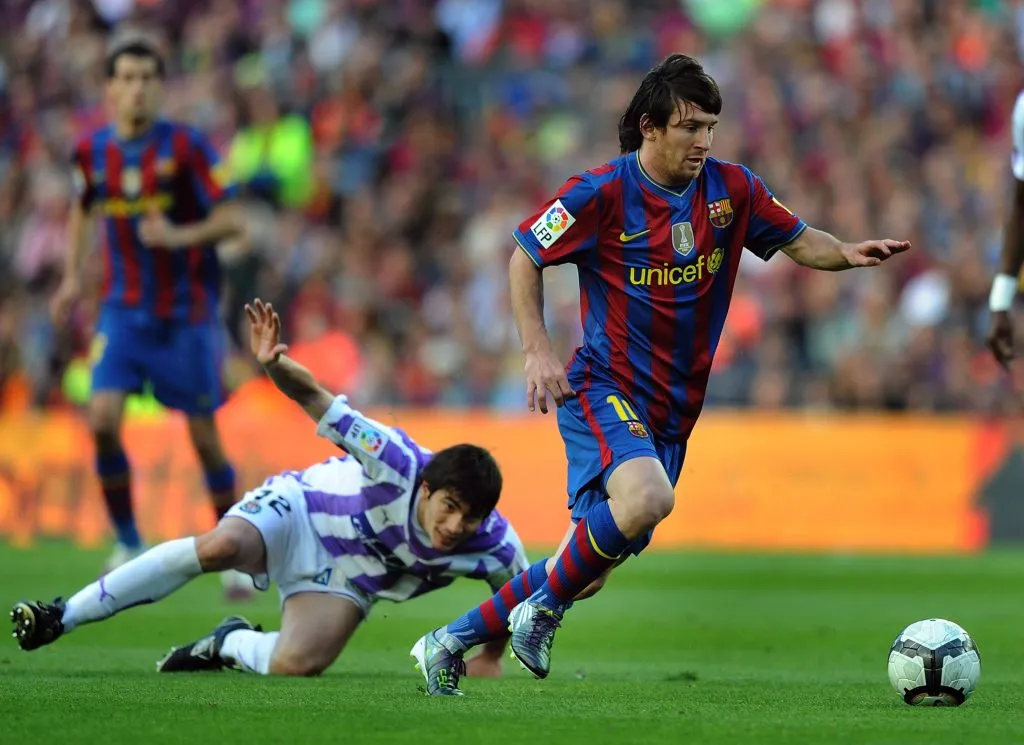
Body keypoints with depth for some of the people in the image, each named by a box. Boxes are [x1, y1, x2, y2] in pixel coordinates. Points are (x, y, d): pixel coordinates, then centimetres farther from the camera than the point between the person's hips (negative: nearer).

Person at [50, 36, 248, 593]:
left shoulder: (184, 147, -11)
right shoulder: (92, 152, 0)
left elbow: (231, 220, -10)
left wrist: (181, 235, -27)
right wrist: (73, 277, 12)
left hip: (187, 312, -2)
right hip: (124, 310, 2)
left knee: (204, 436, 2)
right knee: (103, 418, -15)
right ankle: (127, 544, 1)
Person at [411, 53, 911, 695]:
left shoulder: (731, 189, 1)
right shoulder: (602, 193, -12)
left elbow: (798, 241, 10)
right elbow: (525, 257, -1)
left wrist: (847, 252, -11)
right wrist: (538, 350, -10)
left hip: (675, 409, 6)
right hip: (605, 389, -6)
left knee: (591, 569, 9)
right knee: (647, 499, -35)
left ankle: (454, 640, 26)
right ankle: (543, 609, -11)